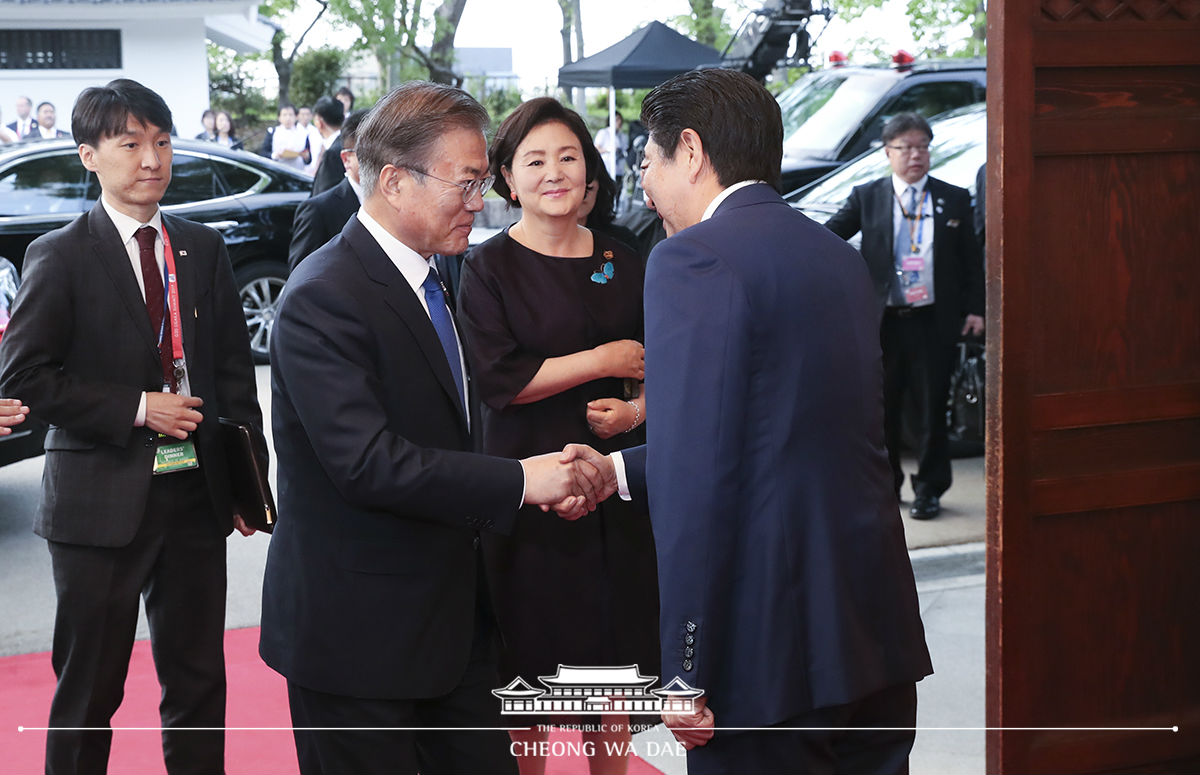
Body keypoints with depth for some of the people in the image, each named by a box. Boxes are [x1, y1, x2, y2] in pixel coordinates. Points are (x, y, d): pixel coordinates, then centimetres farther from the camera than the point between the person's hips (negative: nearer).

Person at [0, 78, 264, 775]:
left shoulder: (205, 248, 8)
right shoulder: (60, 256, -6)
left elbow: (235, 369, 10)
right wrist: (136, 409, -16)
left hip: (197, 493, 4)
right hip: (103, 500, -4)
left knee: (199, 675, 13)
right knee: (90, 688, 7)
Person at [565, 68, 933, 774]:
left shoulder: (696, 258, -12)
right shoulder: (840, 256, 13)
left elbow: (697, 478, -20)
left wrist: (686, 671, -17)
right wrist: (619, 470, 24)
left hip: (770, 647, -8)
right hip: (878, 629, 8)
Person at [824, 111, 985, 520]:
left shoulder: (955, 200, 8)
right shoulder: (866, 197, 6)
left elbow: (971, 261, 9)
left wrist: (974, 309, 3)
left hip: (934, 321, 0)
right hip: (882, 319, 0)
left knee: (932, 409, 4)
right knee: (881, 409, 8)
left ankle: (929, 489, 15)